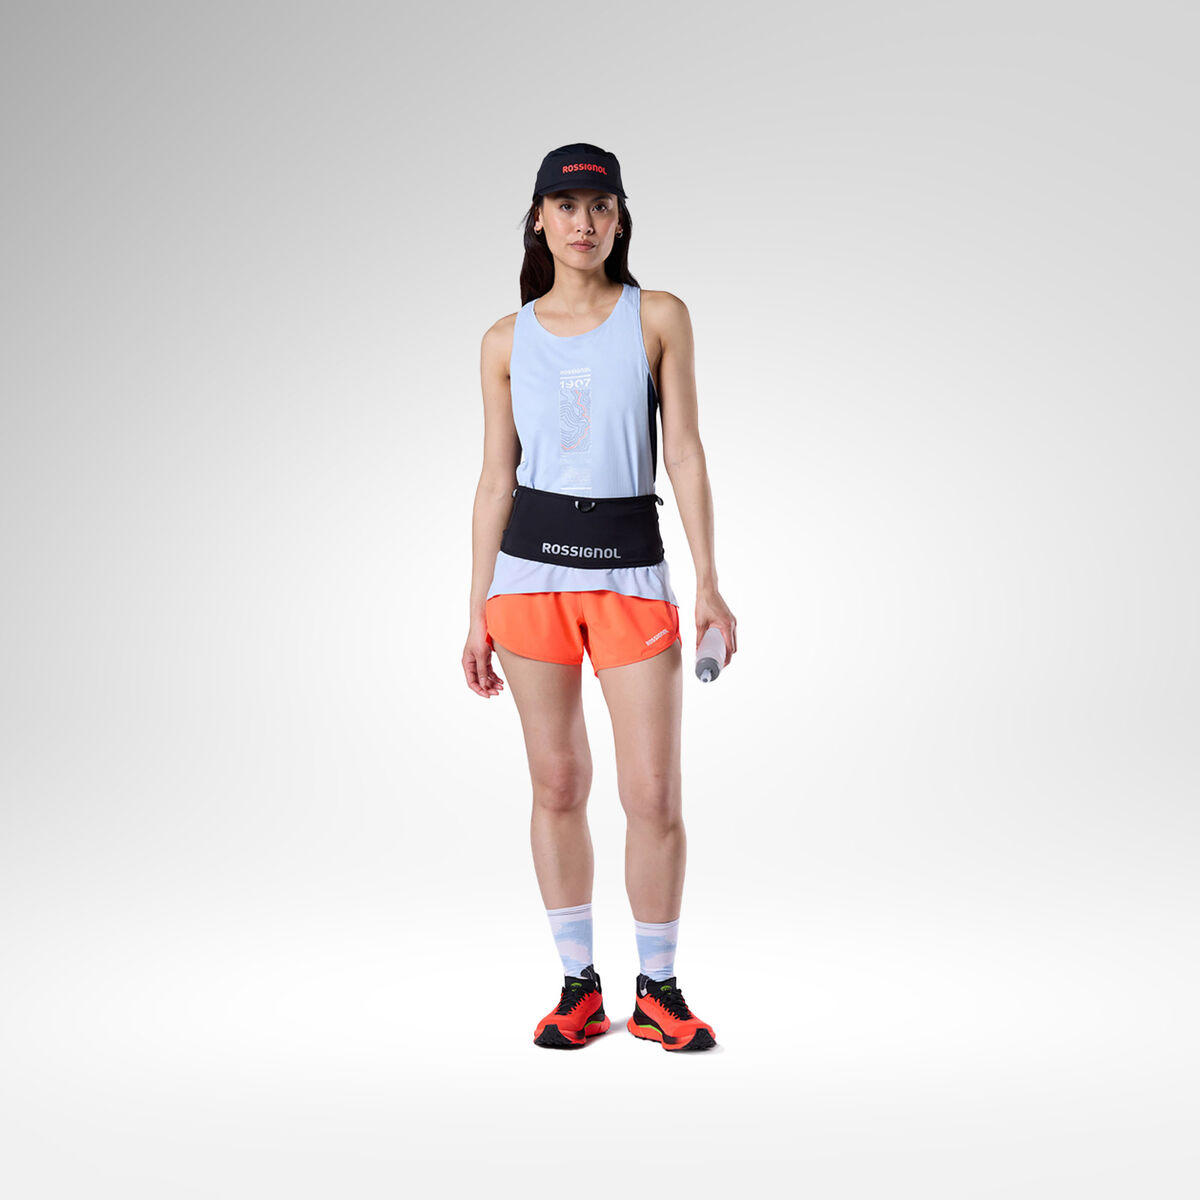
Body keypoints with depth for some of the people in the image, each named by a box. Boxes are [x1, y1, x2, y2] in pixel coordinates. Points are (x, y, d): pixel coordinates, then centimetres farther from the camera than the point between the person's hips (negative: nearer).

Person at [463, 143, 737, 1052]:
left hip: (631, 563, -1)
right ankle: (579, 987, 17)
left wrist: (708, 583, -7)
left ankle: (658, 989, 13)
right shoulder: (508, 340, 7)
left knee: (654, 794, -3)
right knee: (558, 783, 5)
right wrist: (478, 610, 4)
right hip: (531, 564, 1)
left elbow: (685, 451, 0)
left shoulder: (660, 318, 3)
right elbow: (497, 475, 8)